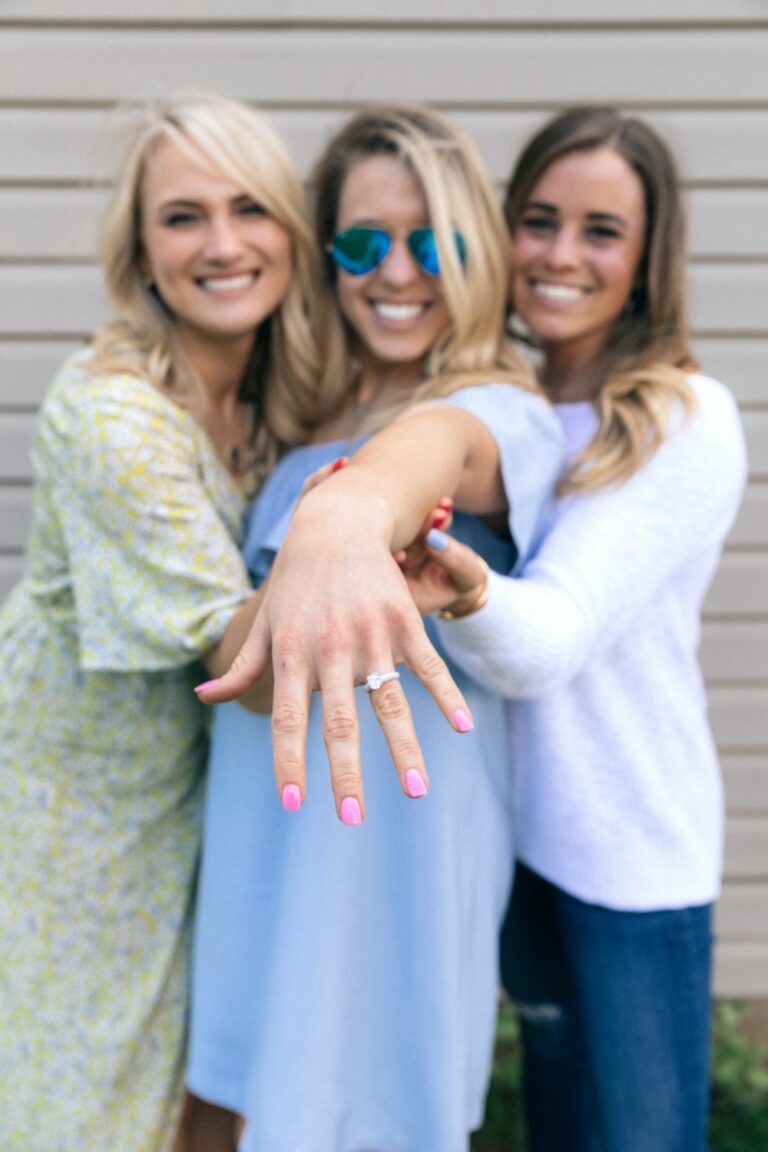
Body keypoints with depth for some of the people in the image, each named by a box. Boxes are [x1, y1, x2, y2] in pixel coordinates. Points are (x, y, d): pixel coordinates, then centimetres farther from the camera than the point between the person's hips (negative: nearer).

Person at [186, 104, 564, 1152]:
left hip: (395, 825, -6)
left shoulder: (507, 411, -14)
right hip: (264, 829, 6)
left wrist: (350, 514, -62)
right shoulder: (310, 410, 6)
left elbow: (443, 441, -41)